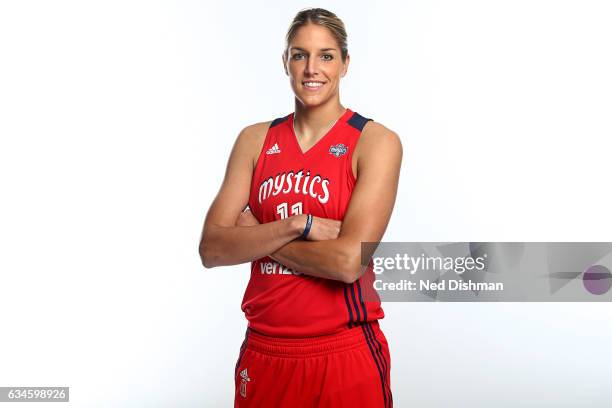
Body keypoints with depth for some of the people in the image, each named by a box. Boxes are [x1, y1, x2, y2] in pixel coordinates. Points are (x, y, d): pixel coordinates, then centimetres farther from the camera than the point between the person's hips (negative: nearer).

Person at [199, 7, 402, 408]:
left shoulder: (377, 142, -8)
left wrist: (256, 236, -9)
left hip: (343, 357, -3)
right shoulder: (255, 139, 3)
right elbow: (212, 248, -6)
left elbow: (347, 261, -20)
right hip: (262, 352, 4)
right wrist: (299, 225, -18)